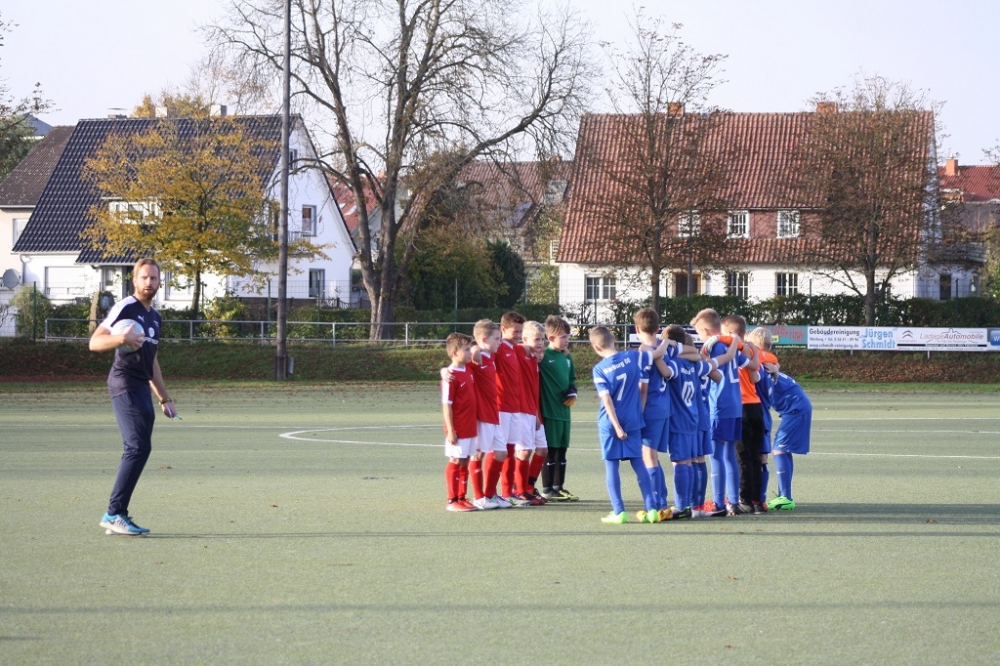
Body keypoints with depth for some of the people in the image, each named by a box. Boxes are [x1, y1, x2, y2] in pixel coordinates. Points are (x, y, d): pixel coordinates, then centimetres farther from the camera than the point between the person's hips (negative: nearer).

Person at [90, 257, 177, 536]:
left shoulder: (154, 316, 20)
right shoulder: (125, 308, -5)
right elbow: (95, 343, -12)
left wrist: (164, 398, 29)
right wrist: (121, 338, -30)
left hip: (142, 389, 9)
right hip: (125, 384, -9)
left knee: (138, 450, 3)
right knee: (138, 447, -17)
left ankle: (117, 516, 6)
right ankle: (114, 513, -15)